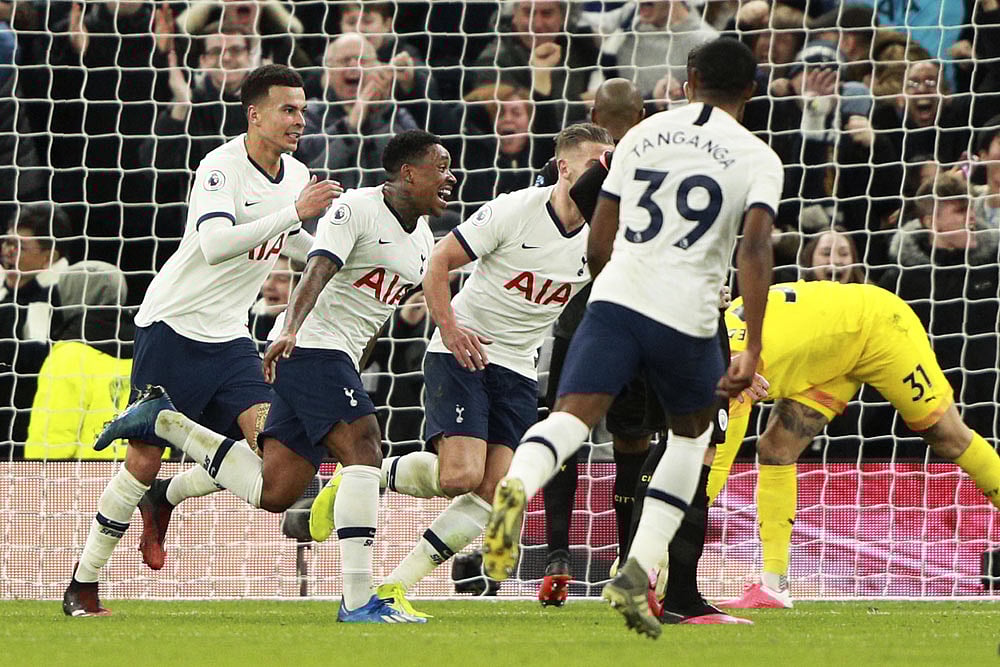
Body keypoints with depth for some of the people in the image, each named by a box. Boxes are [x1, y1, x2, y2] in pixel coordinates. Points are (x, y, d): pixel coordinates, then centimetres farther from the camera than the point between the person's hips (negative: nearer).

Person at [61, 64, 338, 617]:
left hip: (229, 335, 6)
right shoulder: (221, 167, -18)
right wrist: (293, 212, -35)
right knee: (144, 460, -5)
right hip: (173, 324, -6)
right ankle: (82, 586, 9)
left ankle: (164, 499, 12)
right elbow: (215, 245, -33)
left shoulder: (296, 176, 6)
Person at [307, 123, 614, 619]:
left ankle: (395, 586, -2)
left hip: (518, 373, 5)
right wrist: (449, 328, -22)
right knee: (461, 475, -23)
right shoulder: (514, 211, -14)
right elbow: (438, 264, -9)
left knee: (493, 493, -10)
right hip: (459, 355, -5)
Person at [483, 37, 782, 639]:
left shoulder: (644, 134, 17)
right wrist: (753, 352, -14)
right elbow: (755, 249, -11)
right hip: (687, 316, -1)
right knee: (692, 433, 22)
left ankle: (518, 487, -48)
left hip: (615, 297, 1)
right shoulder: (757, 158, 5)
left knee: (573, 416, -11)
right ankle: (637, 576, 9)